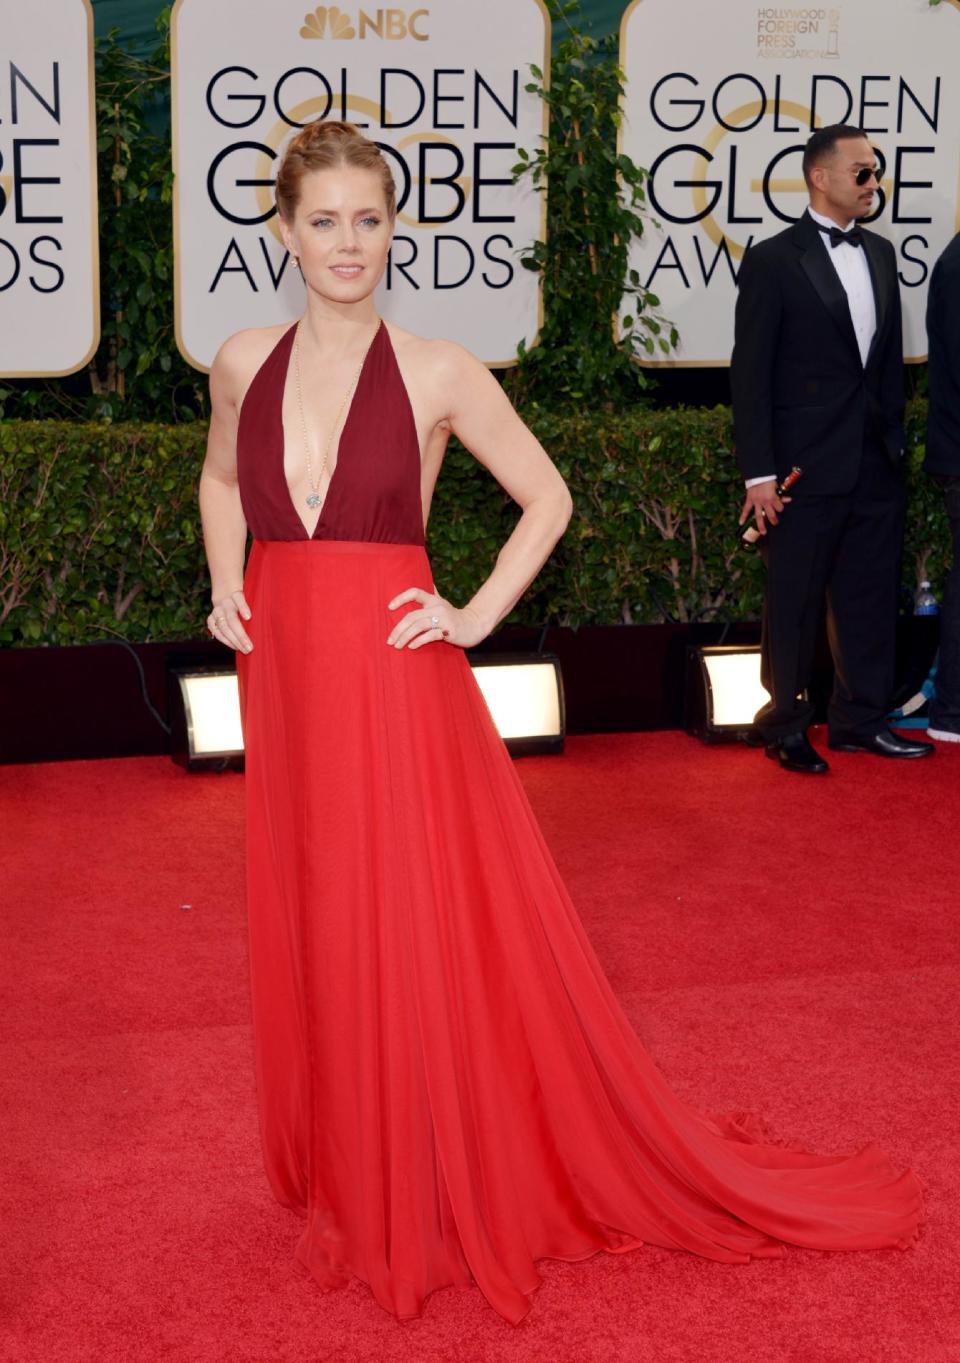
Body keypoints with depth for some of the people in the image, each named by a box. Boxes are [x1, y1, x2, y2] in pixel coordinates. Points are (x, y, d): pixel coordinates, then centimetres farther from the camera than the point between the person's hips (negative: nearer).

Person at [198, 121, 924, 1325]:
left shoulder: (435, 372, -6)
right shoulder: (243, 363, 4)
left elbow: (547, 498, 4)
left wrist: (477, 617, -5)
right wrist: (225, 585, 8)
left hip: (395, 683, -4)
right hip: (283, 683, 4)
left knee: (420, 939, 1)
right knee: (309, 937, 13)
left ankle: (436, 1195, 20)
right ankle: (346, 1180, 33)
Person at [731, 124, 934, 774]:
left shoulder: (881, 253, 12)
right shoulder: (773, 260, -7)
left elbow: (890, 356, 16)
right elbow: (751, 373, -9)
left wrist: (896, 441, 9)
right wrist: (759, 474, -13)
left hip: (878, 466, 6)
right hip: (809, 468, -6)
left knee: (871, 597, 12)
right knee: (795, 603, 4)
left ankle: (860, 719, 24)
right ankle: (786, 727, 17)